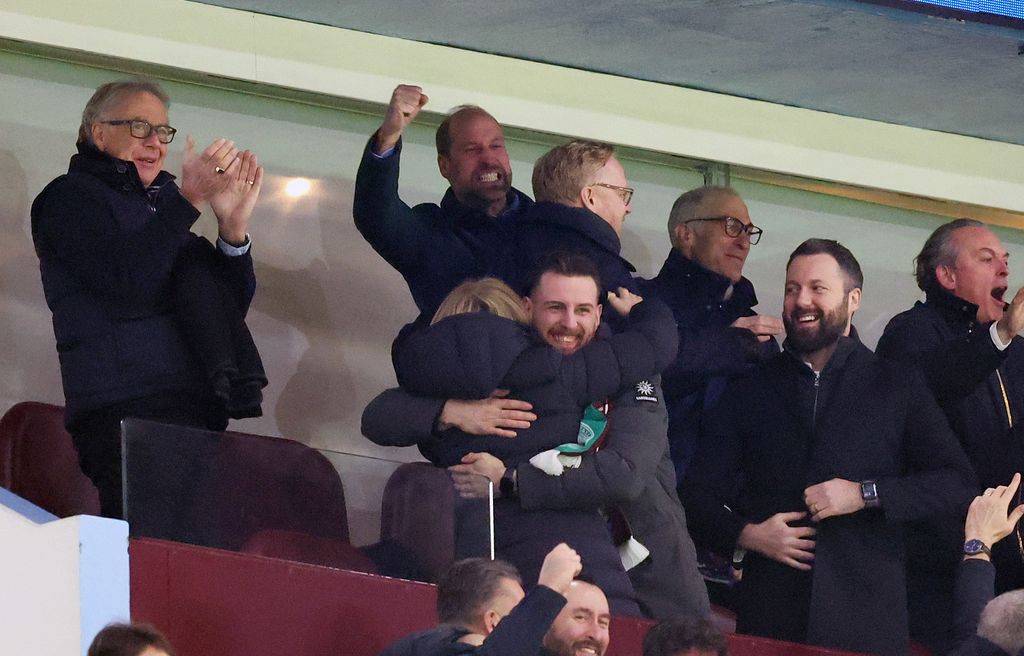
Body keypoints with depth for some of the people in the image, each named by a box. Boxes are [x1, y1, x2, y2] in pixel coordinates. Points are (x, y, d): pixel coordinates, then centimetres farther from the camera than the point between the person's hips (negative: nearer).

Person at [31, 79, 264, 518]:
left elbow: (230, 308, 19)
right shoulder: (69, 198, 7)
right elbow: (129, 286, -12)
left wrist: (232, 227, 2)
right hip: (122, 413, -6)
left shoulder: (161, 202, 26)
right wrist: (188, 202, -15)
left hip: (197, 415, 6)